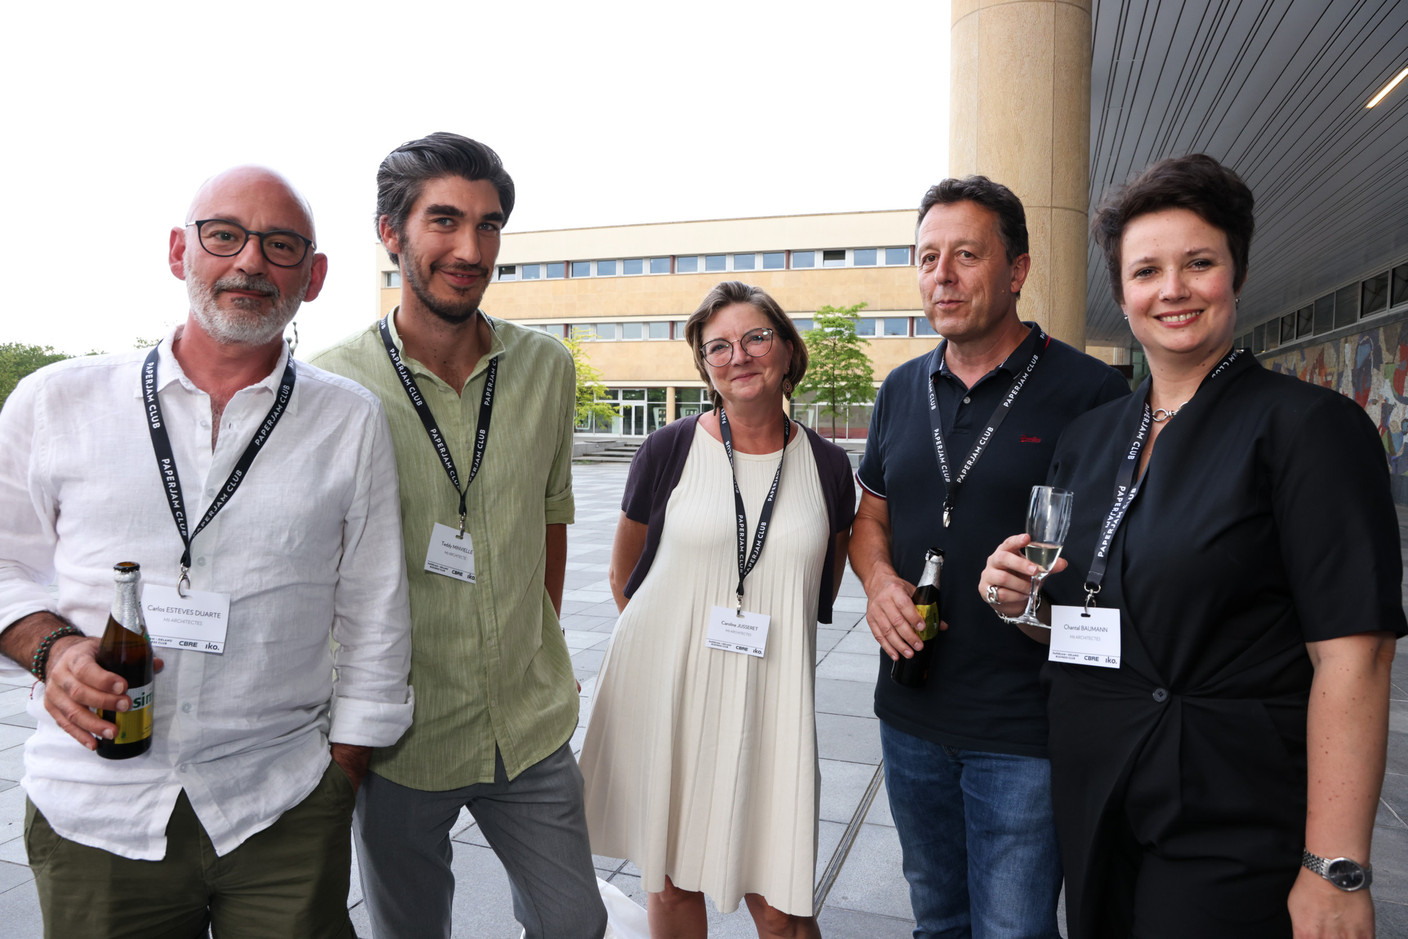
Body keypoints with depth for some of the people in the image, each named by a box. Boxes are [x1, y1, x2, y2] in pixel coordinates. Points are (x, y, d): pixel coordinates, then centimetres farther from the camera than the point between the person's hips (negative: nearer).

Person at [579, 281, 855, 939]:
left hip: (768, 701, 1)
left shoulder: (826, 466, 1)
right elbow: (624, 575, 7)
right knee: (670, 880, 14)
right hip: (662, 690, 0)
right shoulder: (669, 451, -5)